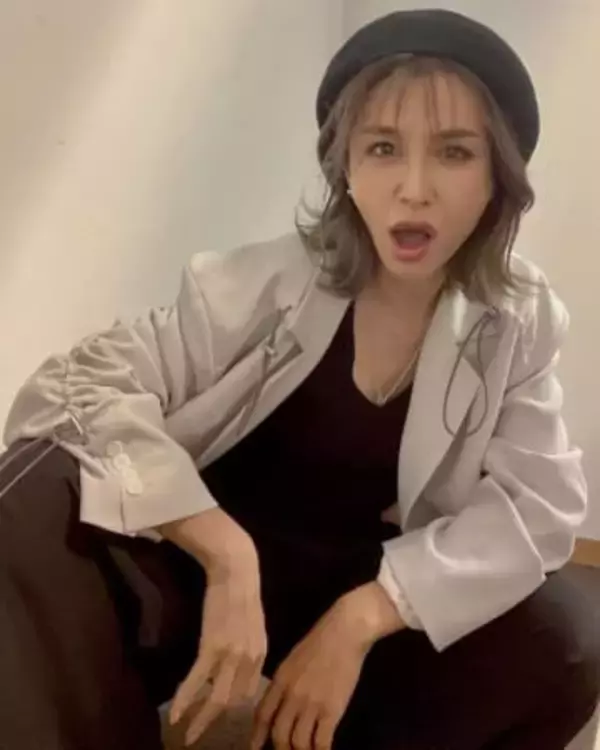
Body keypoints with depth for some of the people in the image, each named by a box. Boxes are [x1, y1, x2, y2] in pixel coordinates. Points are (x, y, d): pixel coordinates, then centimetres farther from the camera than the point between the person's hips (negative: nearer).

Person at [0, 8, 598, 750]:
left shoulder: (519, 320, -5)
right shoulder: (267, 282, -13)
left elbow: (537, 503, -12)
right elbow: (74, 388, -22)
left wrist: (362, 615, -26)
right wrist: (226, 555, -36)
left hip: (354, 586, 3)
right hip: (202, 557, -2)